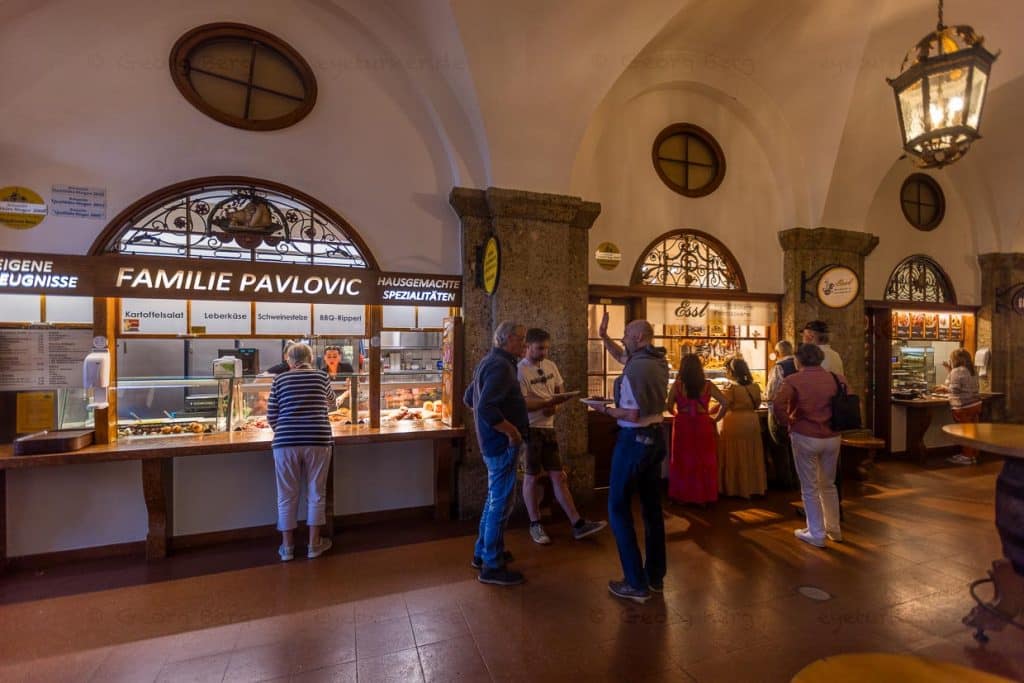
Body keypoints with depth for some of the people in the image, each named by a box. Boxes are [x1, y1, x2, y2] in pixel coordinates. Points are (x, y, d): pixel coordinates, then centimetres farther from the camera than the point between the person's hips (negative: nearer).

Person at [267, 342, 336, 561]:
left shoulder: (280, 380, 5)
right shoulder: (321, 377, 6)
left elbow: (271, 415, 5)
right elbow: (331, 402, 25)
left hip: (286, 443, 1)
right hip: (318, 440, 0)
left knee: (287, 496, 13)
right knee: (315, 494, 11)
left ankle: (287, 546, 24)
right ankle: (314, 544, 21)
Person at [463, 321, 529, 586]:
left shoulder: (488, 362, 11)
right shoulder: (501, 365, -21)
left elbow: (468, 398, 19)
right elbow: (486, 409, -31)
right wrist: (512, 431, -21)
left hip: (493, 442, 10)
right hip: (502, 443, -10)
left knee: (494, 499, 21)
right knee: (501, 503, 2)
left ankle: (483, 552, 35)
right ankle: (492, 566, 16)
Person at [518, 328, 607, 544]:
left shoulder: (551, 365, 7)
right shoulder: (520, 370, -14)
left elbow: (561, 391, 13)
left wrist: (555, 406, -7)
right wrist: (550, 402, -27)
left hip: (548, 427, 6)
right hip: (529, 429, -6)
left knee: (557, 475, 11)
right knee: (532, 476, 7)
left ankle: (577, 524, 16)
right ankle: (535, 525, 23)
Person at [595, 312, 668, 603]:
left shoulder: (635, 368, -22)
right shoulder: (657, 361, 6)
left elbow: (631, 415, -23)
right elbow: (620, 356, 22)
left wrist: (605, 409, -8)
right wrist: (603, 336, 12)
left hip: (635, 439, -9)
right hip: (656, 437, 9)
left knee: (619, 508, 4)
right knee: (652, 506, 17)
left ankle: (636, 584, 9)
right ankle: (656, 576, 30)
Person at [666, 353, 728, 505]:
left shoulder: (677, 385, -6)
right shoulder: (707, 385, -3)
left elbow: (669, 407, -4)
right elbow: (725, 403, -6)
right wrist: (716, 418, 7)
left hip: (683, 425, -1)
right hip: (703, 425, 1)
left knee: (683, 461, 12)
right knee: (704, 461, 13)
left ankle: (683, 495, 21)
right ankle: (704, 496, 22)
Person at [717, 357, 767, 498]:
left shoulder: (731, 388, -17)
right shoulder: (755, 387, 3)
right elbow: (757, 405, 15)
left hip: (734, 425, -6)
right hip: (752, 423, 6)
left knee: (735, 458, 5)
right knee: (751, 456, 15)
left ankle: (735, 488, 14)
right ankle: (754, 486, 25)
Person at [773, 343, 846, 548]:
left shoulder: (793, 380, -12)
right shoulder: (837, 378, 0)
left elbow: (778, 405, -25)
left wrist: (788, 421, -8)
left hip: (805, 437, -4)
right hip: (832, 438, 5)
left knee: (810, 488, 9)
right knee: (828, 485, 22)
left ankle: (816, 534, 18)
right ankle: (834, 529, 34)